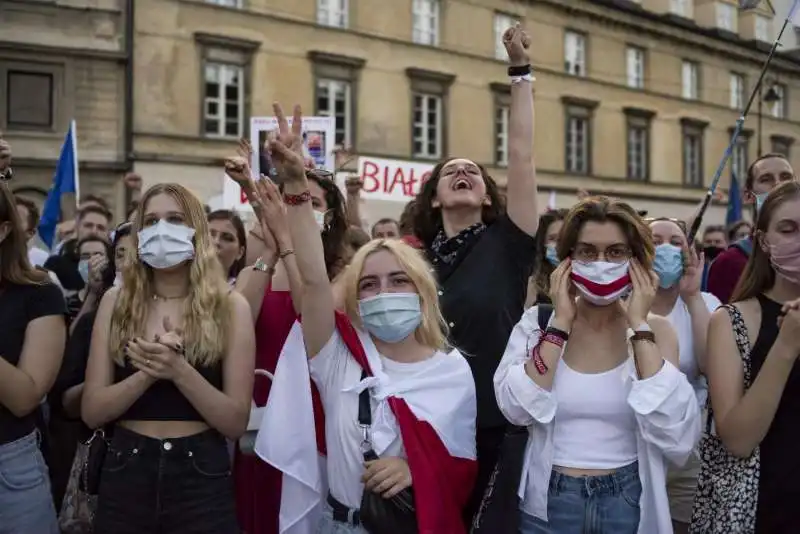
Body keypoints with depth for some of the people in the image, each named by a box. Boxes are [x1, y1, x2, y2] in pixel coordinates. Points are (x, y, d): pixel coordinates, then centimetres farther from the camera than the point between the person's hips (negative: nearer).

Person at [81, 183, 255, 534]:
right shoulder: (116, 301, 1)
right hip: (126, 472, 2)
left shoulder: (229, 306, -5)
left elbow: (236, 422, -7)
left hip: (201, 476, -2)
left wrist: (179, 370, -21)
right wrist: (149, 371, -18)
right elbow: (91, 412, -2)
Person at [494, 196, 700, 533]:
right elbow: (516, 410, -18)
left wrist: (638, 327, -18)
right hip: (546, 504, 0)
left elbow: (679, 438, -18)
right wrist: (561, 323, -17)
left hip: (628, 503, 0)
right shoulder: (538, 322, -5)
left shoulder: (654, 330, -5)